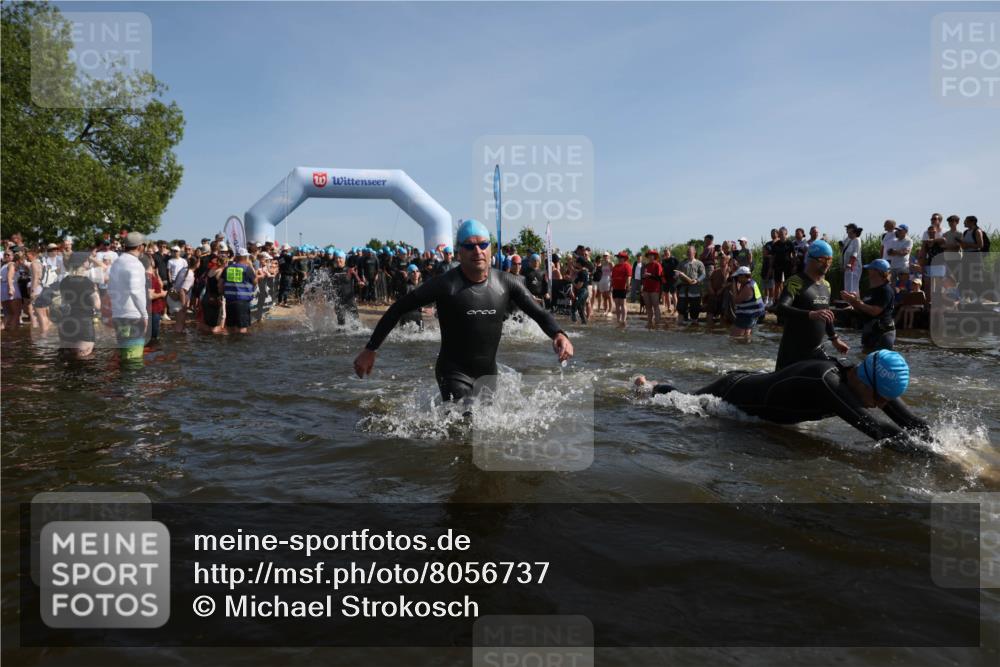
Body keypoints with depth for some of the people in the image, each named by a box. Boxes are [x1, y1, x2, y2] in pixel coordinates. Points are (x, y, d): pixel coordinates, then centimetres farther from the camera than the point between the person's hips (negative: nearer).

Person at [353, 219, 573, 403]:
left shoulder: (505, 283, -6)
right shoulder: (446, 285, -17)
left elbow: (539, 313, -2)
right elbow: (398, 309, -12)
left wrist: (558, 334, -24)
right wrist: (370, 349, -14)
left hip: (489, 371, 5)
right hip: (454, 373, -5)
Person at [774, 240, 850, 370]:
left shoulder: (826, 285, 11)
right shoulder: (795, 282, -15)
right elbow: (781, 308, -31)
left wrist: (834, 338, 28)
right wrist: (811, 314, -43)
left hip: (816, 351, 7)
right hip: (792, 352, -7)